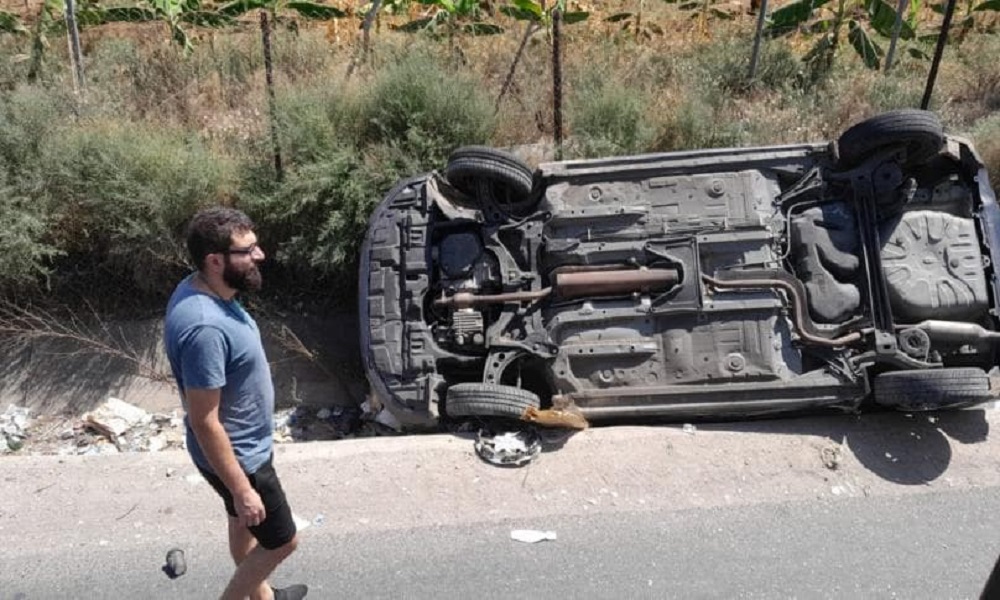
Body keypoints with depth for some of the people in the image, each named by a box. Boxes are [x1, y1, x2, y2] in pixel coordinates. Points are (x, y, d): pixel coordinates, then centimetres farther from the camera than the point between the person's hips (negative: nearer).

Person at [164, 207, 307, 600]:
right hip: (238, 457, -9)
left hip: (244, 444, 9)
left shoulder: (200, 290, -5)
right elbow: (205, 423, -29)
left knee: (244, 524, 29)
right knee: (282, 541, 11)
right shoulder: (205, 328, -36)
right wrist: (242, 489, -21)